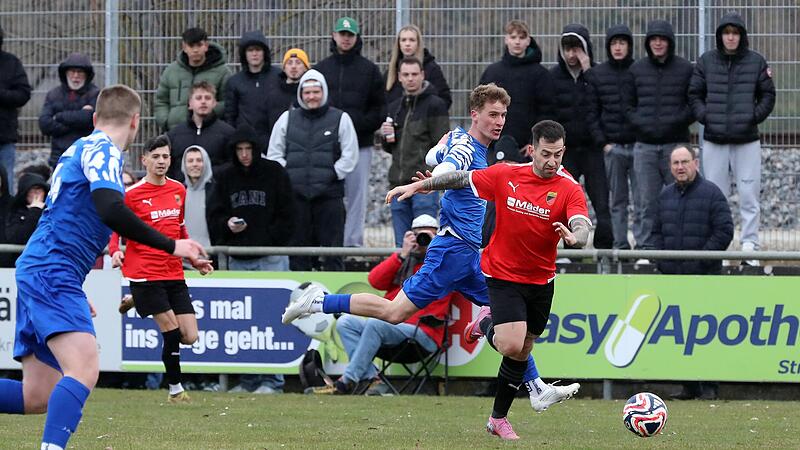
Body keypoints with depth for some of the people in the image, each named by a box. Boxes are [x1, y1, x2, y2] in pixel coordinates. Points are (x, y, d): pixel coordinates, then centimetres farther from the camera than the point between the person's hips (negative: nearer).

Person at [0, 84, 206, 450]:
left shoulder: (83, 147, 23)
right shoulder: (102, 149, -7)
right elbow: (110, 209, -24)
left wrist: (75, 294, 37)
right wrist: (171, 246, -19)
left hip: (35, 270, 10)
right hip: (52, 273, -10)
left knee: (38, 397, 8)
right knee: (84, 369, -26)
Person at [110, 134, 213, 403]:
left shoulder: (178, 190, 11)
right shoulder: (131, 194, -6)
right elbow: (114, 229, 0)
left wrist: (194, 259, 21)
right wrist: (115, 251, -19)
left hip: (174, 274, 6)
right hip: (145, 274, -6)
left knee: (190, 337, 1)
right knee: (172, 332, -11)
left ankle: (137, 302, 23)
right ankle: (175, 390, 6)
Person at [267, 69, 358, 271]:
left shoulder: (340, 119, 4)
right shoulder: (287, 119, 12)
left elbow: (350, 156, 3)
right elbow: (274, 154, 12)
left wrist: (332, 175, -7)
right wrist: (286, 175, -1)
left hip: (329, 194, -2)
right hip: (295, 194, 2)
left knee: (332, 251, -3)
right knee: (297, 249, 5)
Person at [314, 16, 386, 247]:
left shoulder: (369, 70, 8)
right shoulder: (321, 68, 12)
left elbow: (380, 107, 5)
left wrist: (361, 124, -10)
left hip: (360, 143, -1)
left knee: (357, 193, -2)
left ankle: (353, 241, 0)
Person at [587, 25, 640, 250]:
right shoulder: (597, 74, 7)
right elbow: (591, 112, 7)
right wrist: (602, 142, -1)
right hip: (612, 146, 2)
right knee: (617, 201, 4)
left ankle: (643, 244, -5)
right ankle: (620, 246, 6)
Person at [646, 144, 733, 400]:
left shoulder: (711, 193, -1)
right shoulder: (665, 196, 16)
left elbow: (724, 230, -6)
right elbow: (656, 231, 21)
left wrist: (702, 260, -12)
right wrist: (661, 261, 5)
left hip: (704, 276, -5)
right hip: (672, 276, 5)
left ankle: (709, 386, -3)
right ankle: (689, 386, 9)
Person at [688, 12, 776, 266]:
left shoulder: (756, 62, 4)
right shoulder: (706, 62, 6)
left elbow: (768, 95, 9)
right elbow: (694, 94, 11)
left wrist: (754, 117, -4)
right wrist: (705, 116, -4)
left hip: (747, 140, -1)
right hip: (714, 140, 1)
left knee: (749, 197, -3)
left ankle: (750, 247, -1)